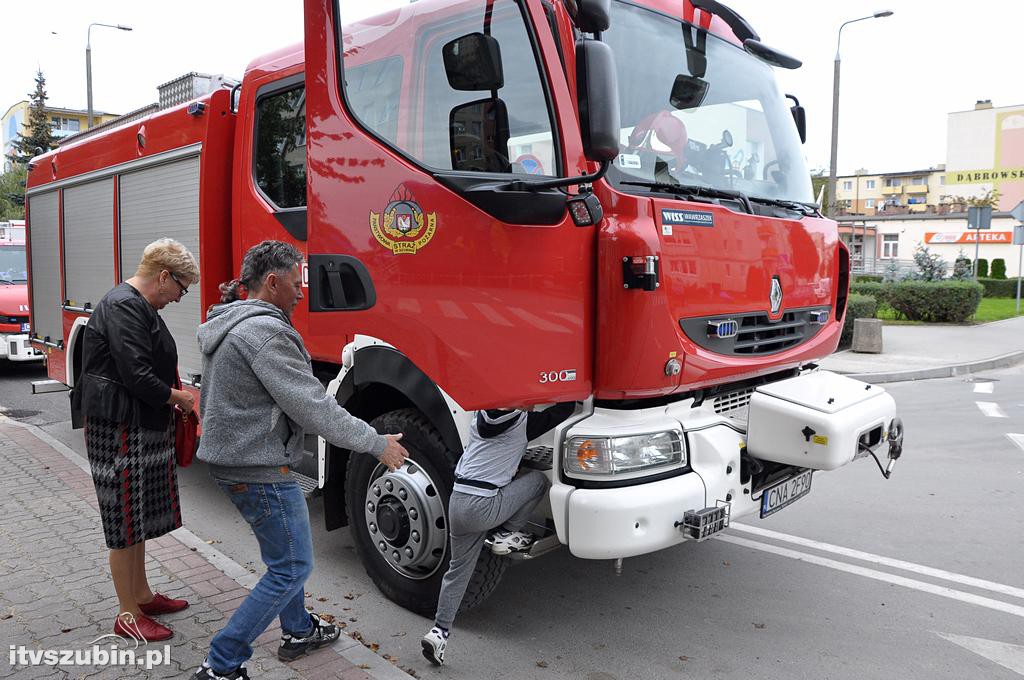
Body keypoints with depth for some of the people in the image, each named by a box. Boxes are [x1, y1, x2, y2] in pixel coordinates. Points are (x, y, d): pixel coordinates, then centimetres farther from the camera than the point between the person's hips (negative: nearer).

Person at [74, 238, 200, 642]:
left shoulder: (139, 306, 15)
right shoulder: (123, 308, -19)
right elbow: (136, 375, -24)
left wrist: (171, 394, 7)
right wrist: (178, 397, -10)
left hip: (141, 429, 11)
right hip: (120, 431, -10)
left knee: (138, 518, 19)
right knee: (125, 523, 0)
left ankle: (142, 595, 32)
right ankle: (128, 615, 12)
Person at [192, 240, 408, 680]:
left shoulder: (226, 326, 10)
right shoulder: (266, 333, -22)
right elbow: (313, 408, -24)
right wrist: (377, 444, -16)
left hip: (229, 460, 11)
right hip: (259, 470, -11)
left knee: (283, 552, 25)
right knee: (292, 567, 2)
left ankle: (298, 631, 40)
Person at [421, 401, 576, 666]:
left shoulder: (480, 418, 11)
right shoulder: (523, 422, -6)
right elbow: (566, 408, 2)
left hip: (457, 501, 7)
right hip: (486, 507, -7)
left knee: (458, 569, 18)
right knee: (539, 479, 11)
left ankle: (440, 630, 14)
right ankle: (506, 534, 10)